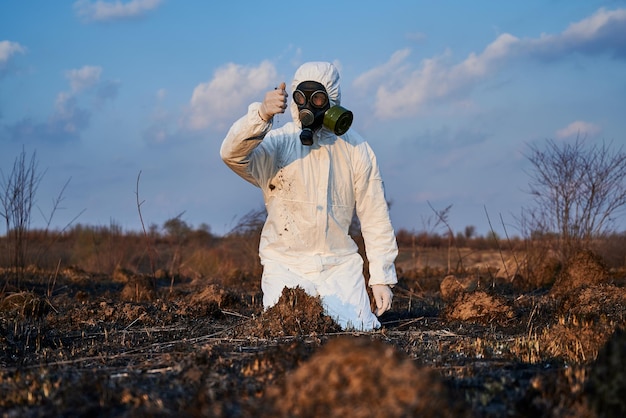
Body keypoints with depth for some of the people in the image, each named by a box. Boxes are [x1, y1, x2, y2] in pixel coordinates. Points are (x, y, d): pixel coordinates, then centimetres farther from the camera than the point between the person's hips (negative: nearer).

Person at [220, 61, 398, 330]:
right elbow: (232, 154, -26)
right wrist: (261, 115, -44)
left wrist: (382, 278, 0)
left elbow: (375, 218, 4)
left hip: (340, 265, 2)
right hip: (286, 265, -1)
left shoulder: (356, 149, 2)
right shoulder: (277, 143, -5)